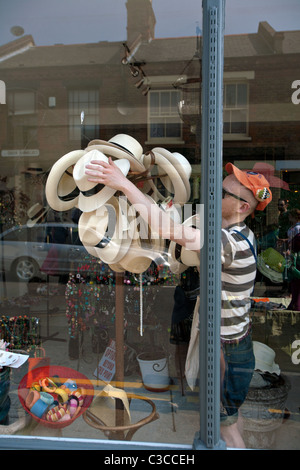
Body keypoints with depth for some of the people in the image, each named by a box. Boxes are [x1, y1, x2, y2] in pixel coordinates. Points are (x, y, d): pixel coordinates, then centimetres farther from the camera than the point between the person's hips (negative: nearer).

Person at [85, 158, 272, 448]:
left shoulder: (230, 243, -31)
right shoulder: (242, 234, 0)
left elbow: (167, 229, -41)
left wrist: (123, 184, -38)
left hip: (226, 350, -9)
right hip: (236, 340, 9)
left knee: (226, 426, 13)